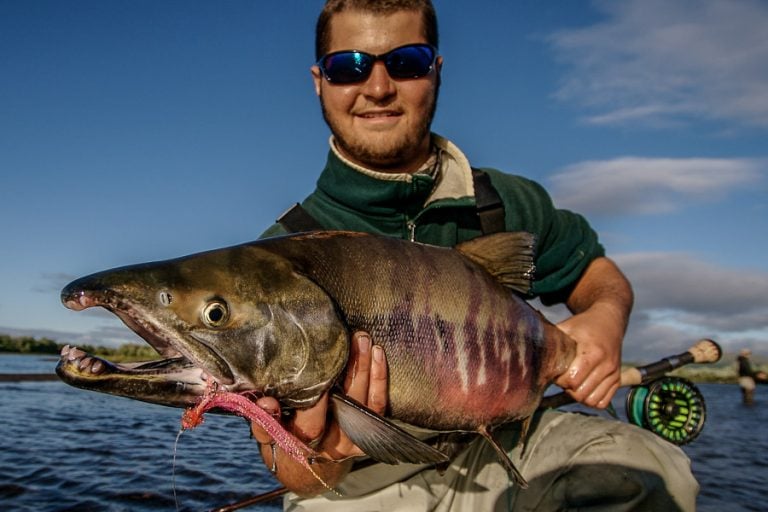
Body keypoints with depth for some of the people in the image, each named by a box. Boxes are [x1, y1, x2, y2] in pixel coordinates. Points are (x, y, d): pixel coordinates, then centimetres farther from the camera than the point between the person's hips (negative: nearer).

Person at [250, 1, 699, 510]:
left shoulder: (508, 203, -3)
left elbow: (597, 272, 15)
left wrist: (606, 315, -10)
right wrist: (317, 454, -38)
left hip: (494, 447, 0)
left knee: (648, 467, -22)